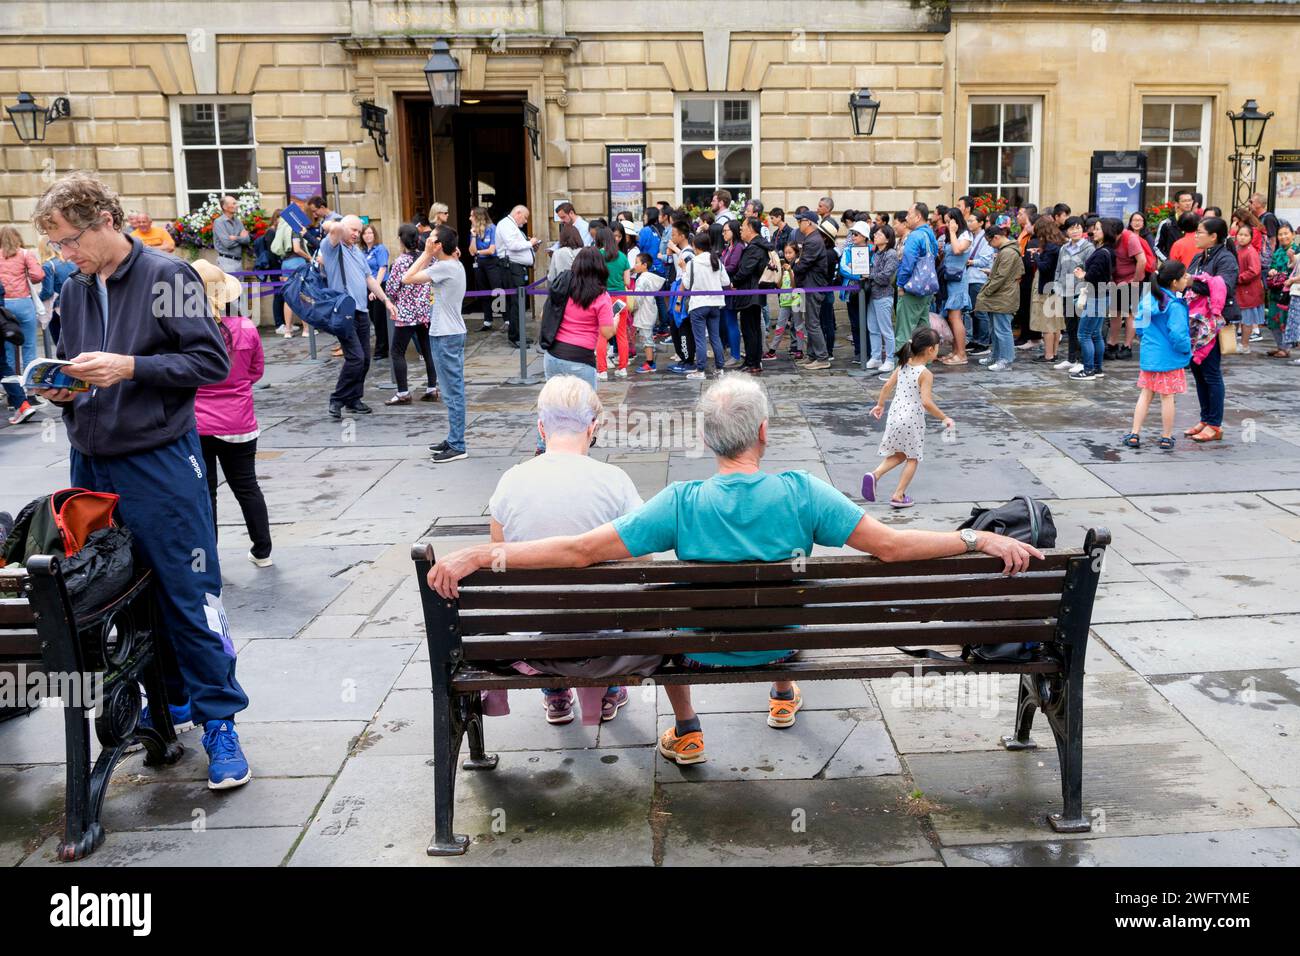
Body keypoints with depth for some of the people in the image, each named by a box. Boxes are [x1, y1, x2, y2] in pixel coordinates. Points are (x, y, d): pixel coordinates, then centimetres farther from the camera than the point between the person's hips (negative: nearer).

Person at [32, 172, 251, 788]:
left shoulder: (168, 277, -8)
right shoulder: (74, 292, 12)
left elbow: (212, 362, -12)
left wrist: (128, 367, -20)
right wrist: (62, 391, 0)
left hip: (160, 464, -7)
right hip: (91, 465, 7)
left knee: (189, 596, -4)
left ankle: (218, 720, 5)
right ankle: (171, 698, 29)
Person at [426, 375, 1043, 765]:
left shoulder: (681, 504, -27)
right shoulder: (801, 494, -25)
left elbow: (581, 551, -29)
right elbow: (891, 546, -24)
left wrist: (476, 556, -24)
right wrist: (981, 539, -14)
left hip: (699, 651, -1)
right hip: (781, 641, 2)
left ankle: (686, 730, 37)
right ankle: (784, 695, 53)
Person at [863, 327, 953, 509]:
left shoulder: (903, 366, 3)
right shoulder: (925, 374, -16)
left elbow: (887, 386, 8)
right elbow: (926, 402, -24)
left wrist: (880, 405, 24)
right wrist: (944, 418, -15)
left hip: (894, 416, 6)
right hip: (912, 420, -6)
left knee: (899, 455, 22)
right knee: (912, 459, 11)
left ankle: (874, 475, 2)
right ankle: (898, 495, 10)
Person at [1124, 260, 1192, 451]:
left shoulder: (1148, 298, 1)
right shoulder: (1175, 306, -20)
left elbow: (1139, 326, 9)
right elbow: (1178, 335, -23)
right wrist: (1187, 349, -6)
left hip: (1148, 355, 6)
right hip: (1169, 359, -6)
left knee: (1146, 394, 13)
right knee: (1167, 397, 5)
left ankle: (1135, 434, 11)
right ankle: (1166, 438, 16)